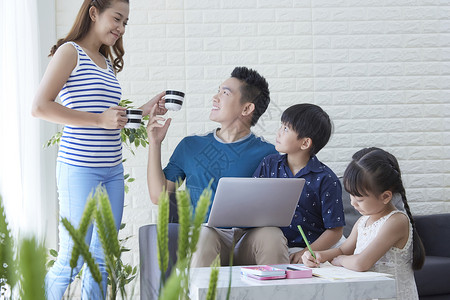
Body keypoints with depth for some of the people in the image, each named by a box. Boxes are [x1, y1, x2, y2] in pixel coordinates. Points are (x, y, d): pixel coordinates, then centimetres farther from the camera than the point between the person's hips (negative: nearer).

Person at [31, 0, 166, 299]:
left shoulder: (108, 62, 18)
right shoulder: (70, 52, -4)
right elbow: (40, 107, -14)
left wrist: (143, 110, 7)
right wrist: (100, 120, -17)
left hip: (112, 170, 8)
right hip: (79, 169, -7)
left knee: (103, 259, 9)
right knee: (72, 261, -4)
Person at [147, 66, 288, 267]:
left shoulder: (266, 153, 10)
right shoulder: (191, 146, 18)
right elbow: (159, 196, 15)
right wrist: (155, 143, 11)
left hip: (248, 238, -1)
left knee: (272, 234, -34)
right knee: (203, 234, -35)